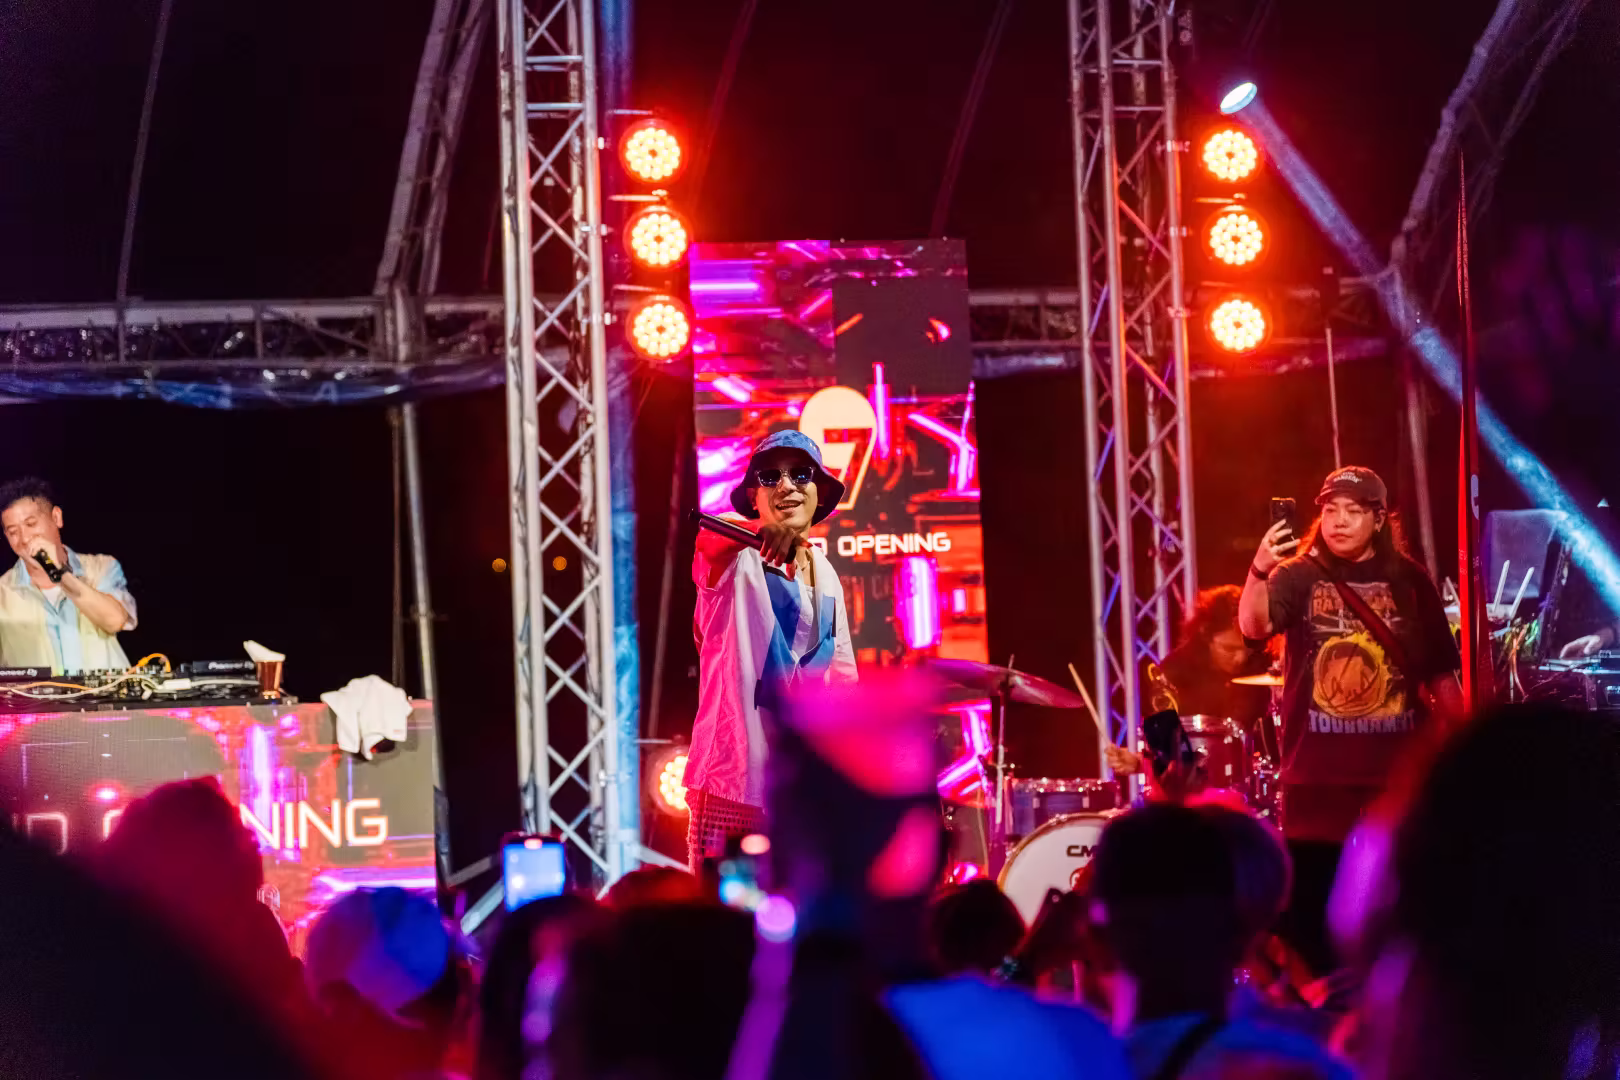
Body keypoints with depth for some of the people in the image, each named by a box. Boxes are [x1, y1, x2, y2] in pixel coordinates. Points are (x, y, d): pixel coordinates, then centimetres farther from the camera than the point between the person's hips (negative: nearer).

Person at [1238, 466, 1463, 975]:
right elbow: (1252, 624, -22)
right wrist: (1259, 571, -40)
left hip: (1396, 771, 2)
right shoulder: (1299, 576, -2)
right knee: (1310, 905, 1)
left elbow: (1442, 674, 9)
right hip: (1317, 775, -1)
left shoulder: (1409, 581, 4)